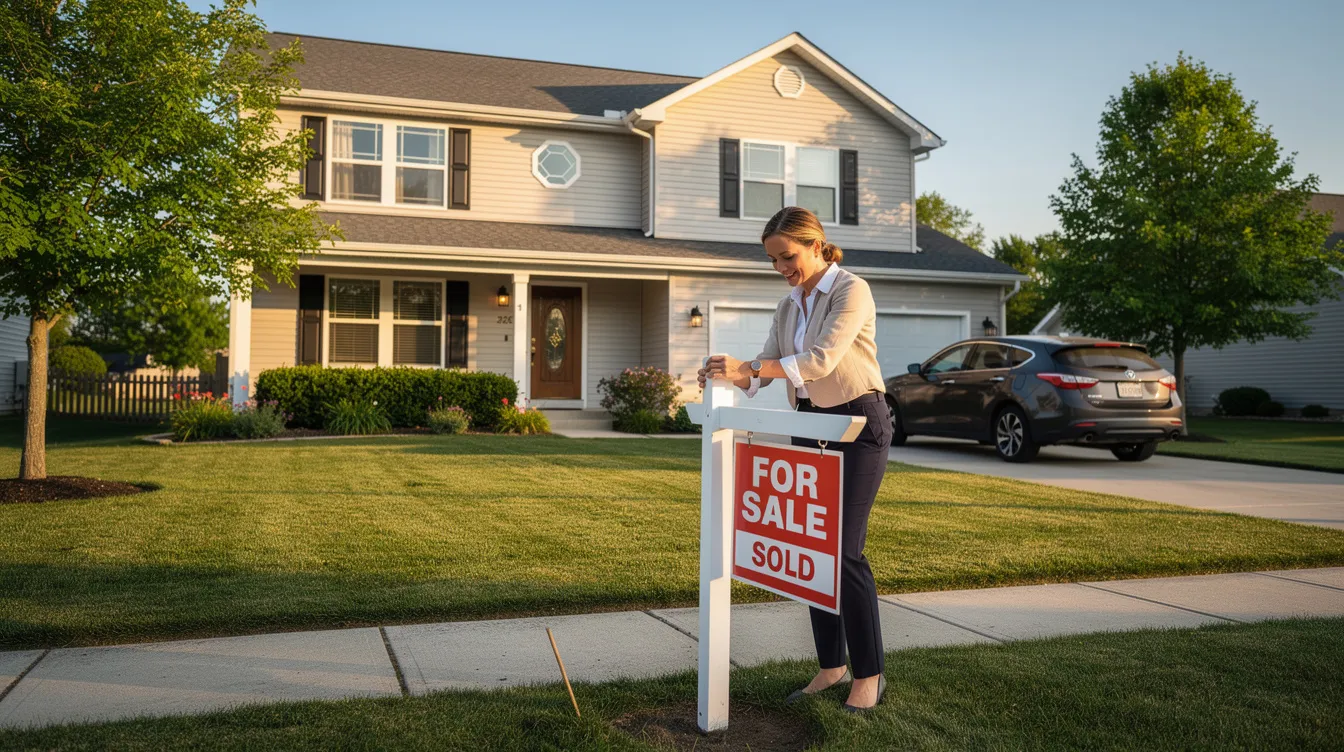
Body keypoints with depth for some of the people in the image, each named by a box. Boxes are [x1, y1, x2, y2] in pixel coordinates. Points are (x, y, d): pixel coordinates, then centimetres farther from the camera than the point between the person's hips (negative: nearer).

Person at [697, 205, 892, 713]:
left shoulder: (851, 291, -12)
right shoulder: (789, 306, 11)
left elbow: (822, 360, -23)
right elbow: (768, 364, 8)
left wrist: (749, 368, -27)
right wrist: (728, 378, -13)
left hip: (858, 424, -8)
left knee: (844, 550, -9)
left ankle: (869, 675, 3)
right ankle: (831, 665, 18)